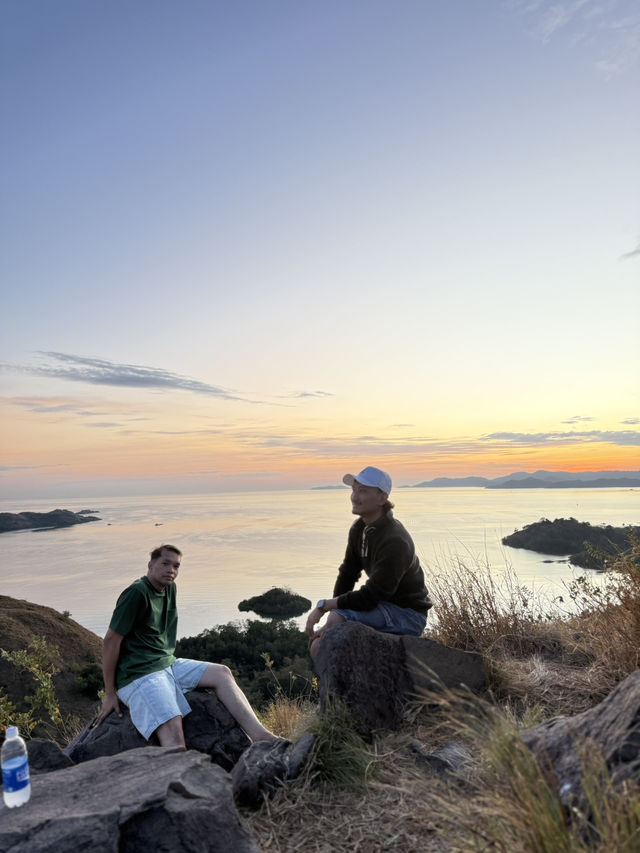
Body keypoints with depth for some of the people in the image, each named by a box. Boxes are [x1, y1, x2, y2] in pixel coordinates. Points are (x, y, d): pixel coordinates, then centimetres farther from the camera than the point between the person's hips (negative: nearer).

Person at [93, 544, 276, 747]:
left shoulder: (170, 588, 13)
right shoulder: (137, 593, -13)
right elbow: (112, 639, -13)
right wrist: (110, 694, -10)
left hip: (168, 664, 8)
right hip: (139, 675, -8)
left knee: (222, 673, -5)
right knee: (172, 727, -27)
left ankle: (260, 735, -11)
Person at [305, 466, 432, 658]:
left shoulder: (395, 542, -28)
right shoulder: (359, 528, 0)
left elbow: (369, 597, -29)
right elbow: (347, 575, 3)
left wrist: (324, 605, -21)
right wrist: (332, 627, -5)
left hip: (408, 615, -8)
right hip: (385, 608, 8)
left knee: (338, 617, -30)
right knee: (318, 645, 0)